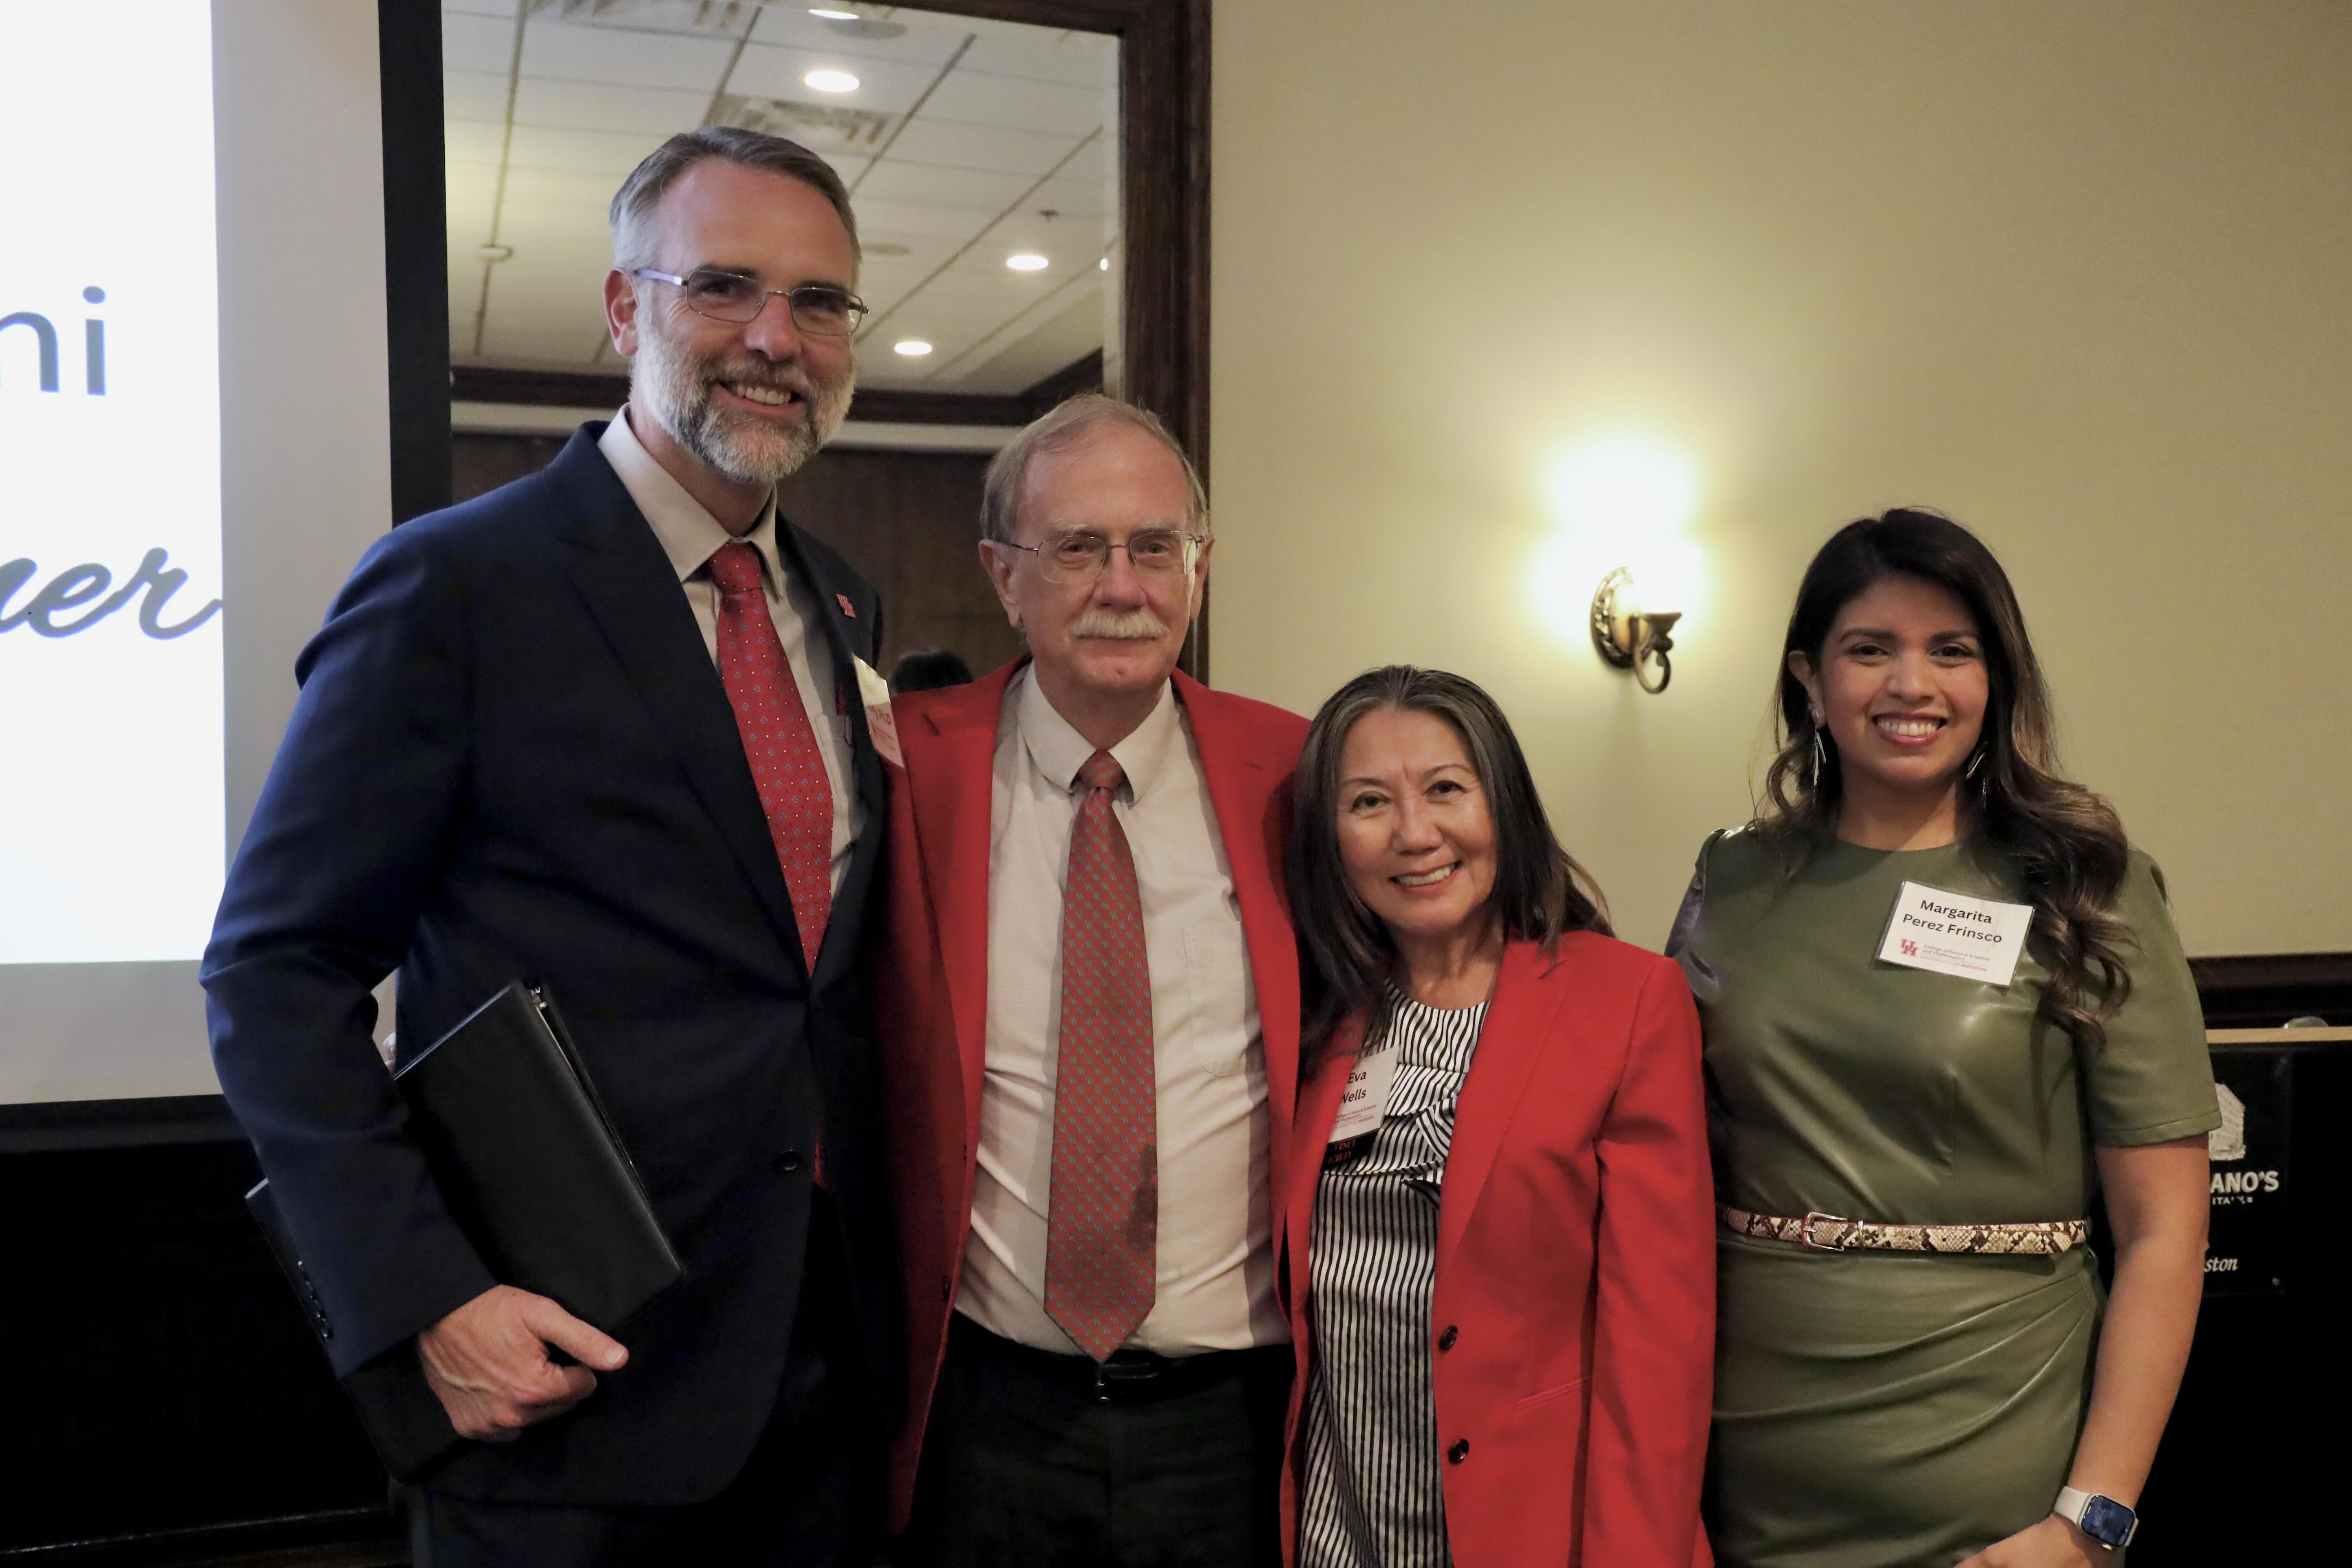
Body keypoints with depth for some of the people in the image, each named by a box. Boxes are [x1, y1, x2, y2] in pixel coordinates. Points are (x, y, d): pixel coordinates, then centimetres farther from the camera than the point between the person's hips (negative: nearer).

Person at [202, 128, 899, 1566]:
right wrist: (424, 1300, -17)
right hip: (568, 1372, -5)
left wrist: (889, 1260, 8)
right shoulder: (456, 584, -11)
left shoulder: (845, 608, 9)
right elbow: (277, 976, -9)